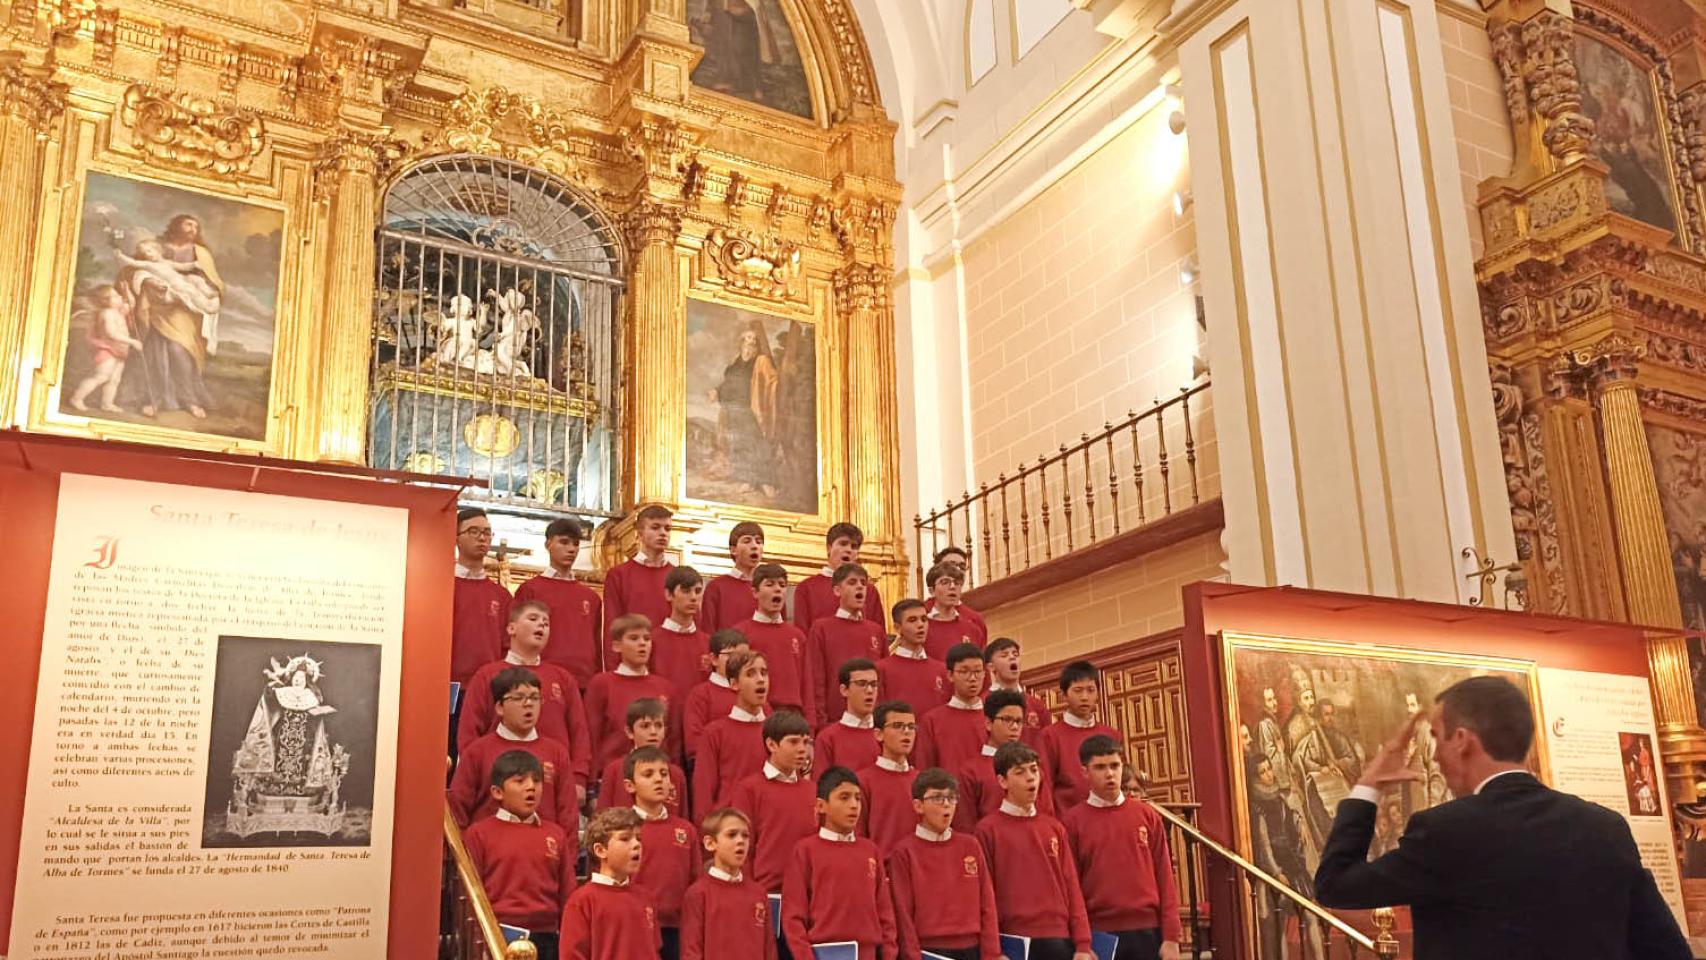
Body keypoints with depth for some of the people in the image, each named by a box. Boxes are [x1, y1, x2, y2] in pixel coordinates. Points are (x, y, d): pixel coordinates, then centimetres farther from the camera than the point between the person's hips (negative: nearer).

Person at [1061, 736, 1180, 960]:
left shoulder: (1147, 815, 6)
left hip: (1148, 932, 2)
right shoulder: (1072, 822, -1)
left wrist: (1171, 936, 1)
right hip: (1099, 935, -2)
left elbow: (1164, 878, 6)